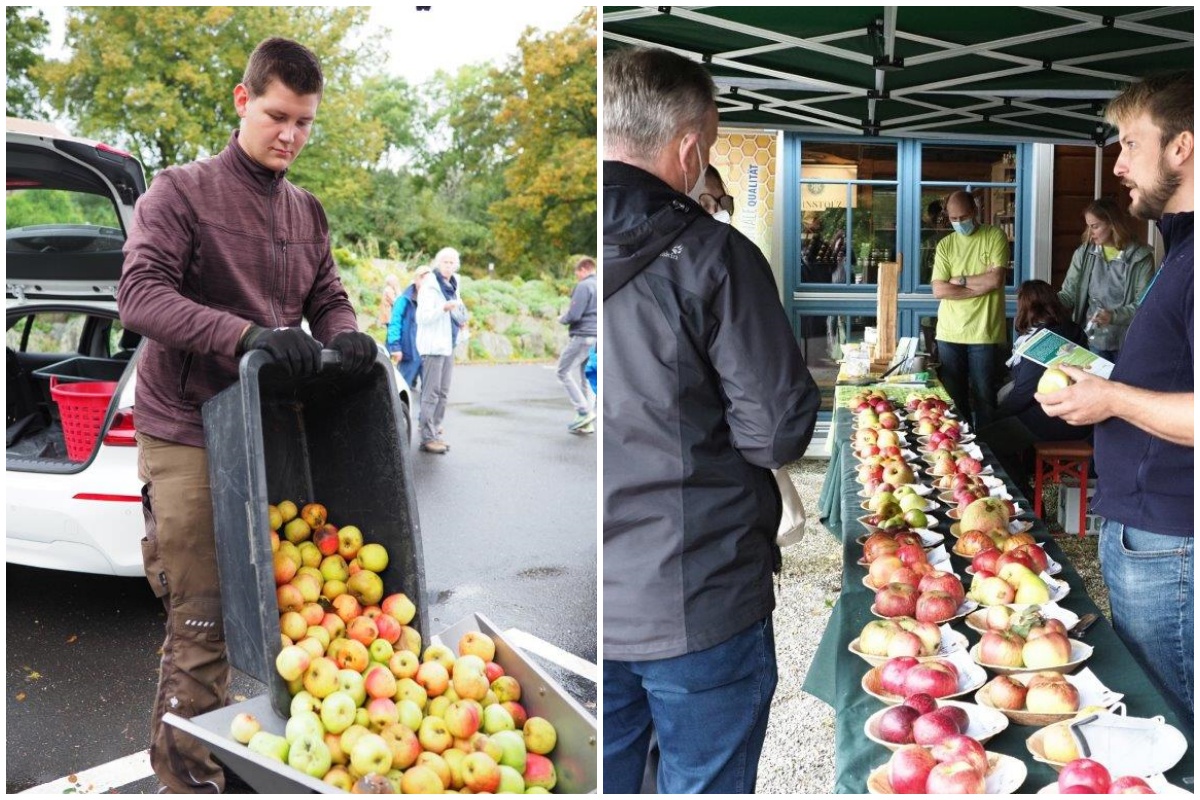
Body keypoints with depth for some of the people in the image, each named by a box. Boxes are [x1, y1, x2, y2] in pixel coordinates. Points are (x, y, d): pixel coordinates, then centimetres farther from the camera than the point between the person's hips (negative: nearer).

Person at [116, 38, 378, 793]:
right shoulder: (182, 191, -3)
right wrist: (248, 336, -29)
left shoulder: (307, 213, 14)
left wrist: (345, 335, -8)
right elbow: (140, 293, -15)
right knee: (202, 624, -4)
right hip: (188, 437, -5)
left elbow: (328, 298, 17)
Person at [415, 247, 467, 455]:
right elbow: (422, 316, -17)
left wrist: (461, 321, 10)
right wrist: (444, 308, -30)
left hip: (448, 345, 9)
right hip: (433, 345, -9)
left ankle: (434, 431, 20)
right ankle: (428, 438, -9)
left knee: (442, 393, 12)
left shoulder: (452, 284, 14)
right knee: (431, 393, -10)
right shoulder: (430, 285, -10)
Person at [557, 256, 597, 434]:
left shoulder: (584, 286, -10)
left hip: (582, 336, -8)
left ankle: (584, 411, -8)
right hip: (596, 337, 8)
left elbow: (573, 315, -16)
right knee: (583, 376, 12)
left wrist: (562, 319, 3)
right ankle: (586, 423, 9)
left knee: (564, 372, 1)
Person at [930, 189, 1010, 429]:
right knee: (953, 396, 7)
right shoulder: (945, 245, 8)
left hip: (983, 332, -3)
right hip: (949, 333, 3)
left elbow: (996, 279, -11)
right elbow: (939, 290, -4)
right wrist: (982, 285, -8)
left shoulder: (995, 236, 2)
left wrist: (961, 279, -1)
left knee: (984, 397, 2)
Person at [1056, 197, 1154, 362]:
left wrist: (1113, 316, -28)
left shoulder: (1140, 257, -10)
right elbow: (1069, 294, 0)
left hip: (1127, 343, -3)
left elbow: (1143, 305, -13)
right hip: (1093, 341, 3)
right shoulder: (1083, 253, 1)